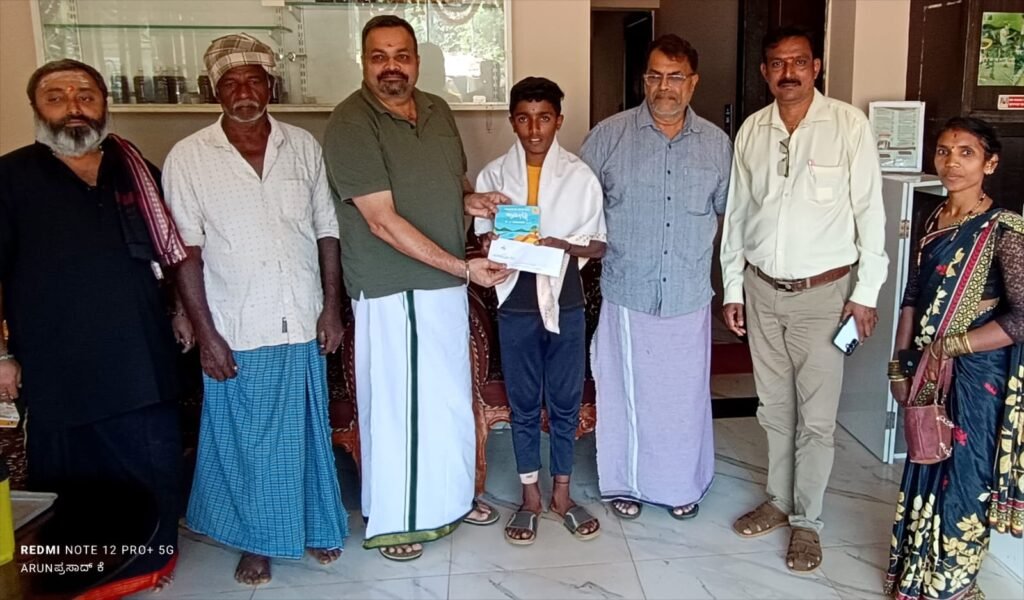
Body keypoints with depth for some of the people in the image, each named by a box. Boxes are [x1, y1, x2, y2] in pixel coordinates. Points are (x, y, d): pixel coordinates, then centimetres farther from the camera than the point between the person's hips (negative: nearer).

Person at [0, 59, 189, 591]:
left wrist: (182, 309, 8)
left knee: (155, 472, 12)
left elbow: (172, 249, 17)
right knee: (72, 486, 11)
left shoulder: (139, 172, 7)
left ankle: (154, 564, 32)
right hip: (56, 371, -2)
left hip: (142, 361, 3)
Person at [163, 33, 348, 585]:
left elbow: (327, 231, 5)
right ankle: (254, 539, 31)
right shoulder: (187, 158, -5)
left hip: (303, 324, 2)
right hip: (237, 332, -2)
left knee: (307, 430, 15)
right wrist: (206, 334, -9)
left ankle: (315, 524, 35)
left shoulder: (303, 146, 2)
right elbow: (186, 253, -6)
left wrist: (332, 308, 1)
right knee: (244, 439, 11)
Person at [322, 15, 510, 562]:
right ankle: (391, 520, 25)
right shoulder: (350, 124, -16)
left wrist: (471, 201, -3)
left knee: (452, 397, 18)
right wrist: (464, 266, -22)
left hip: (446, 282, 7)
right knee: (396, 404, 5)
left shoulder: (438, 111, 6)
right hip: (393, 289, -7)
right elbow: (383, 221, -21)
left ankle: (450, 496, 39)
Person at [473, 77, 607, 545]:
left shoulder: (580, 176, -3)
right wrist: (494, 246, -16)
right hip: (515, 305, 0)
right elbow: (483, 237, 7)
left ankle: (561, 495, 27)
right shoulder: (493, 175, -1)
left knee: (566, 403, 10)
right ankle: (530, 497, 26)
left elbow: (598, 245, 2)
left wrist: (564, 246, -18)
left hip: (566, 304, 0)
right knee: (524, 404, 11)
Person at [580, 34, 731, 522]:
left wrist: (695, 246, 8)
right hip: (627, 293, -2)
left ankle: (682, 484, 32)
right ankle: (626, 483, 29)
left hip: (689, 296, 2)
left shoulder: (716, 143, 3)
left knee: (685, 393, 13)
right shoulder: (609, 135, -4)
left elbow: (726, 211, 14)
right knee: (626, 391, 10)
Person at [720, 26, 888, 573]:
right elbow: (736, 213, 8)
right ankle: (779, 500, 33)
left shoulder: (848, 124, -8)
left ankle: (806, 521, 21)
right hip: (762, 290, 4)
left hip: (823, 292, -4)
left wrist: (866, 292, -8)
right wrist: (731, 288, 8)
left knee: (816, 416, 4)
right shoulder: (751, 130, 4)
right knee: (774, 408, 16)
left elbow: (869, 211, -6)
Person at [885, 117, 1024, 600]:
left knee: (962, 479, 7)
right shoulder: (934, 220, 5)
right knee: (925, 472, 17)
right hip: (930, 373, 6)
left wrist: (948, 347, -17)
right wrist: (899, 364, 5)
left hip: (976, 376, -6)